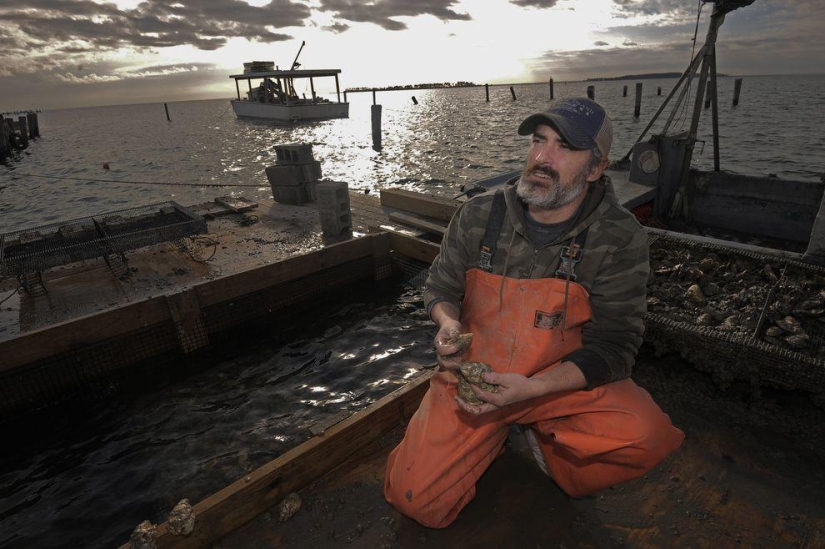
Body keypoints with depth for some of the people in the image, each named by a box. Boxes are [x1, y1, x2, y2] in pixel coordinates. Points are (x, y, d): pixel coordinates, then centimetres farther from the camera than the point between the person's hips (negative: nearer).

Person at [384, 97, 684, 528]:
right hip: (472, 377, 1)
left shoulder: (620, 239, -11)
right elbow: (440, 288, 7)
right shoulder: (478, 216, -6)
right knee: (418, 500, -11)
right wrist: (448, 323, -17)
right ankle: (494, 436, 18)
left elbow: (612, 346, -12)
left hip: (564, 383, 0)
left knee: (644, 436, -27)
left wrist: (533, 388, -26)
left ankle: (545, 438, 6)